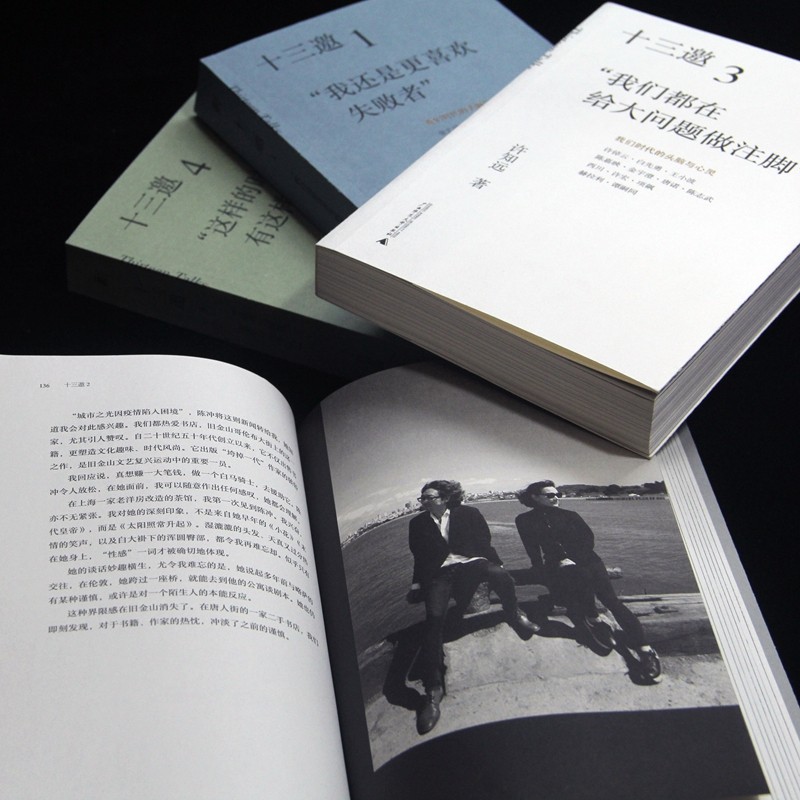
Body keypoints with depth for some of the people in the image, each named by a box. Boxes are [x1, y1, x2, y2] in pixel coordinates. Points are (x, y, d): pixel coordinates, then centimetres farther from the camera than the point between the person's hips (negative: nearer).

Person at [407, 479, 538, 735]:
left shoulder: (469, 514, 10)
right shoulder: (418, 524, 15)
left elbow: (484, 543, 9)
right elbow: (420, 557, 19)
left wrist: (497, 564, -4)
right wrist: (417, 584, 8)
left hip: (471, 562, 0)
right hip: (440, 572, 1)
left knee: (500, 576, -36)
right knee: (434, 617, -29)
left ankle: (514, 616, 0)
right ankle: (433, 689, -31)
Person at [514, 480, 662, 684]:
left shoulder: (570, 515, 21)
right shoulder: (526, 521, 14)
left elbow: (588, 539, 8)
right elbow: (534, 552, 3)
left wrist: (573, 559, -8)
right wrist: (562, 561, -10)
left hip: (586, 560, 1)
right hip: (557, 568, -1)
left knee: (610, 598, -23)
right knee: (581, 575, -37)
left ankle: (644, 649, -34)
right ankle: (593, 620, -27)